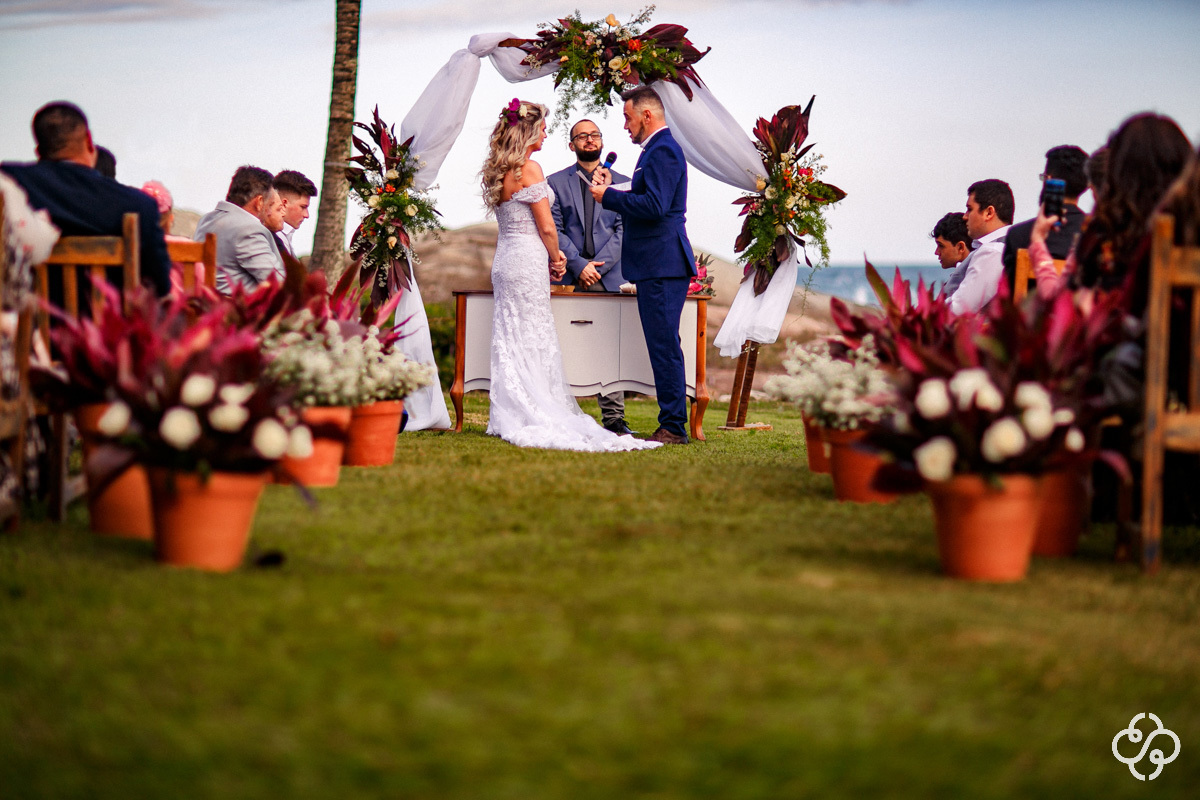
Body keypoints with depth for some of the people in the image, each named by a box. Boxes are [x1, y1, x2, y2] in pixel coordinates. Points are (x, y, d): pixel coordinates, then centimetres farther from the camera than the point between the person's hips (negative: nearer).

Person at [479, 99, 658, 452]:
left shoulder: (497, 171, 12)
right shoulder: (529, 168, -14)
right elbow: (546, 227, -14)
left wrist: (552, 253, 14)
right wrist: (555, 258, 4)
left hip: (504, 258, 8)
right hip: (527, 260, -8)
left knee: (509, 340, 9)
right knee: (533, 340, -4)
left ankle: (508, 419, 11)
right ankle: (532, 418, -3)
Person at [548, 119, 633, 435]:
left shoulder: (621, 183, 13)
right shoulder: (556, 182, 11)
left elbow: (623, 231, 5)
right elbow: (555, 230, 3)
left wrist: (599, 266, -8)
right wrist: (579, 265, -10)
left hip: (609, 278, 1)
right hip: (568, 277, -1)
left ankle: (614, 418, 1)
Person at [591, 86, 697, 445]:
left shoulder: (663, 151, -13)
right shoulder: (658, 149, 20)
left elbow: (654, 205, -23)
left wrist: (607, 196, -14)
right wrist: (612, 191, 14)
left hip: (662, 266, -11)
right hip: (658, 264, 11)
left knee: (664, 345, -9)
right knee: (663, 345, 11)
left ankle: (673, 427, -7)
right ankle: (672, 424, 14)